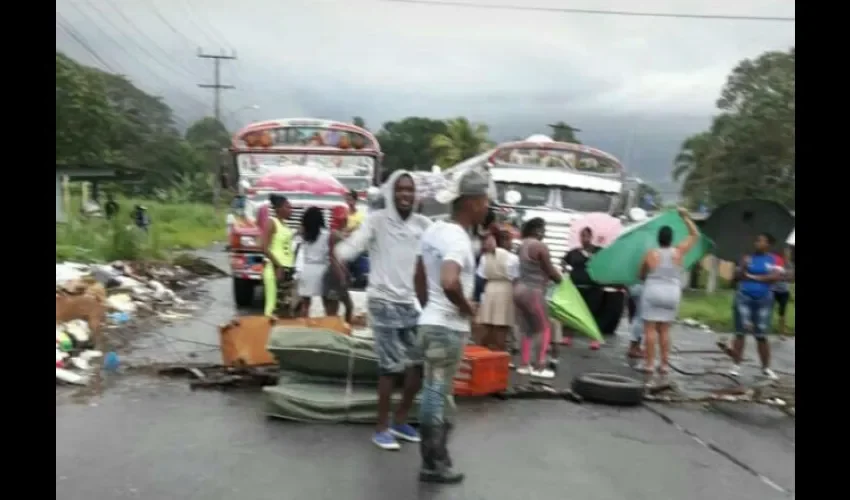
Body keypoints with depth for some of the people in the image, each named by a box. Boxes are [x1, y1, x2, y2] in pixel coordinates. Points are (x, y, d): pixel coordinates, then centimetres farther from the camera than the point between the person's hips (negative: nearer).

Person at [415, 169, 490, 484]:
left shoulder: (434, 230, 9)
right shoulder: (458, 239, -20)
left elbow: (419, 277, 17)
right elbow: (449, 283, -36)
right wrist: (468, 308, -18)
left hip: (432, 322, 9)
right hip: (448, 328, -9)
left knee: (436, 393, 18)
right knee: (437, 394, 2)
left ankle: (435, 458, 30)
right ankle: (433, 465, 14)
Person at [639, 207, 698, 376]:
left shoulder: (650, 254, -4)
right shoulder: (678, 251, -2)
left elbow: (641, 276, 6)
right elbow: (695, 234, 11)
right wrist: (686, 217, 17)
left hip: (652, 291, -3)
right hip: (672, 293, 3)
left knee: (650, 329, -1)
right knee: (664, 330, 11)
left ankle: (649, 364, -3)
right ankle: (665, 364, 11)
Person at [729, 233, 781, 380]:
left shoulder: (774, 260, 2)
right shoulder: (748, 258, 5)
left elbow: (776, 276, -13)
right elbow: (737, 276, 4)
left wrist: (753, 277, -12)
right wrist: (743, 267, -15)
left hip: (764, 299, -1)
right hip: (744, 297, 1)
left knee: (761, 335, 4)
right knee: (740, 332, -1)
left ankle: (766, 368, 16)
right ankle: (736, 365, 4)